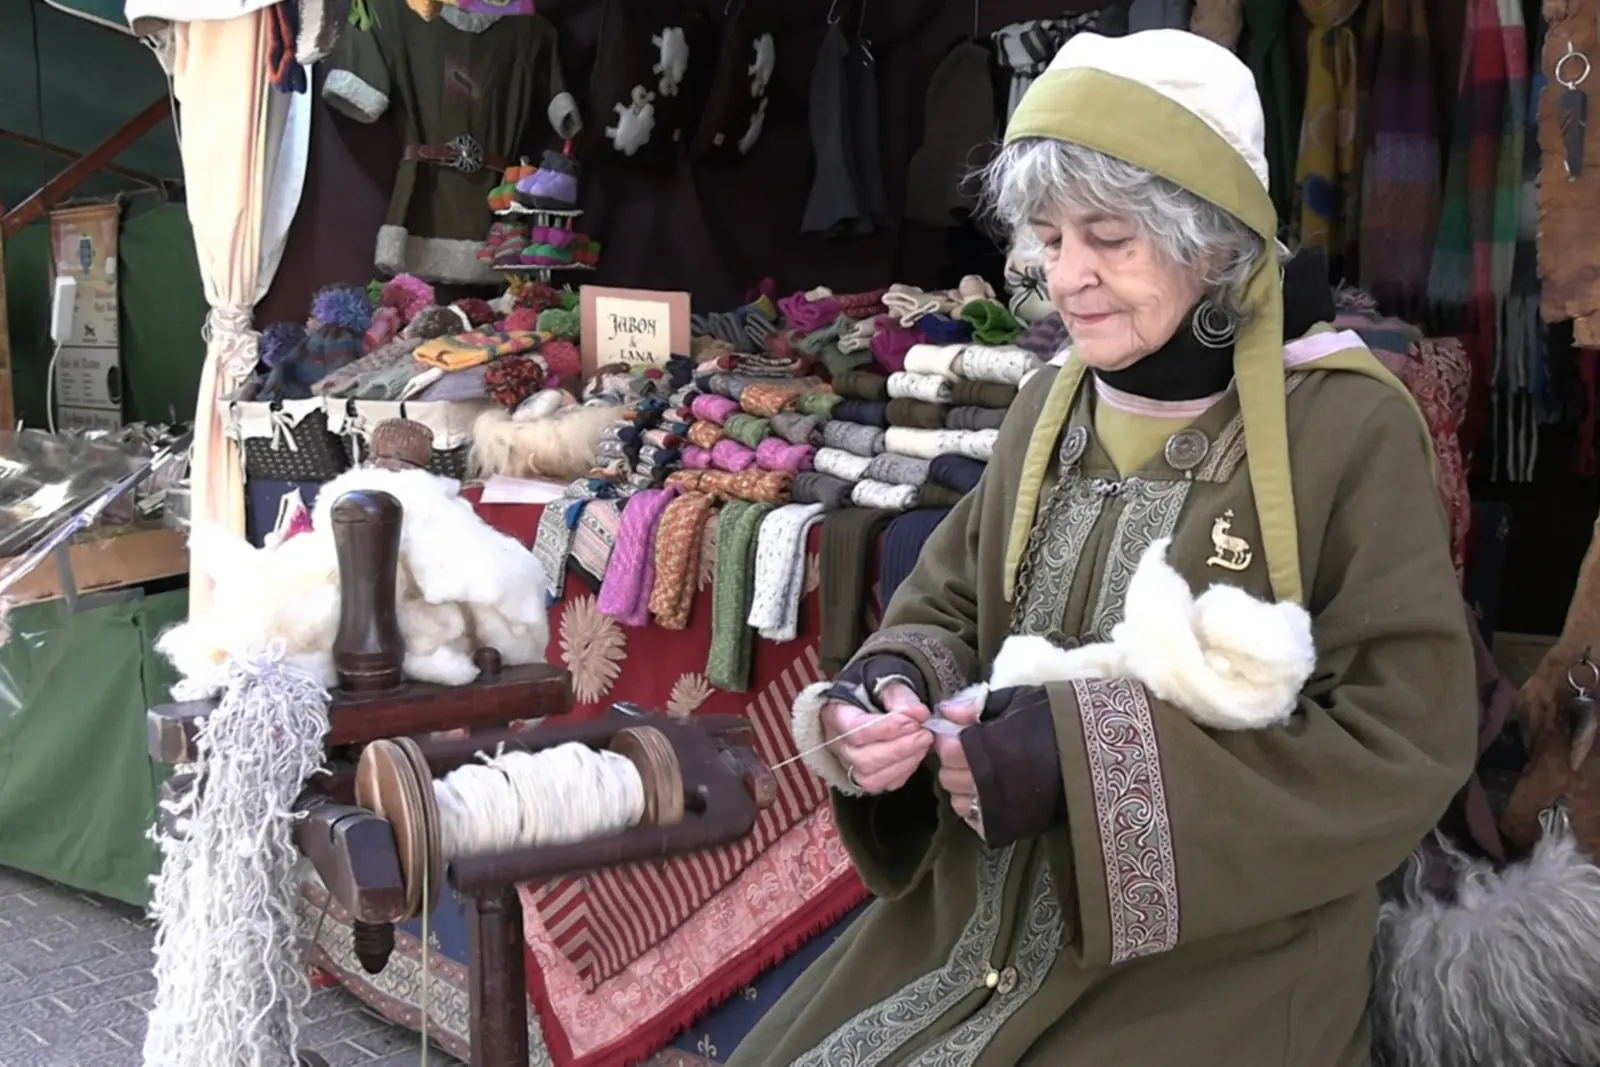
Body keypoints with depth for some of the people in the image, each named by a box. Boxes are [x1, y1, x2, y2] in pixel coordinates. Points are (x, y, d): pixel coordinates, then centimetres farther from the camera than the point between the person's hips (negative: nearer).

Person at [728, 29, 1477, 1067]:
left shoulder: (1352, 426, -12)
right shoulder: (1053, 405, 5)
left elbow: (1406, 739, -16)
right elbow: (946, 611, 10)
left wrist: (1099, 753, -24)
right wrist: (891, 693, -14)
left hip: (1215, 962, -5)